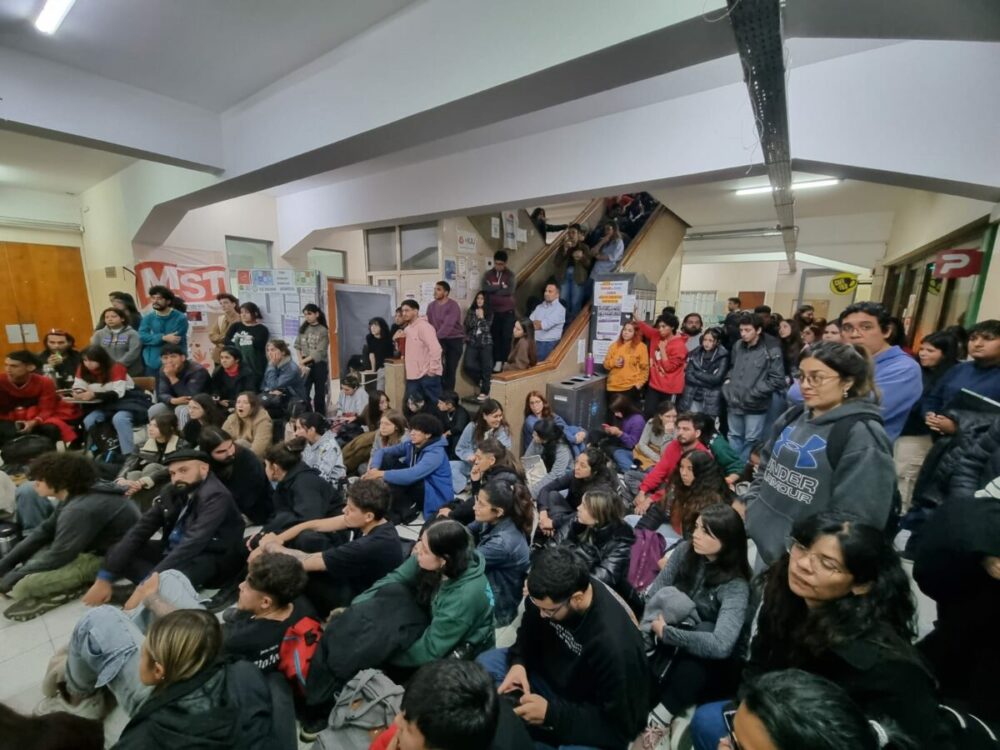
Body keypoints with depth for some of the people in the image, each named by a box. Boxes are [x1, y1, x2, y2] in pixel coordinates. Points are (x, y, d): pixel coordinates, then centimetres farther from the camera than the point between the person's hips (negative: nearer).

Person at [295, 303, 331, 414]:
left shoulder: (323, 331, -6)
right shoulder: (302, 328, 8)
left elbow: (319, 352, -12)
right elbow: (297, 346, 6)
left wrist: (304, 360, -11)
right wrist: (301, 362, -7)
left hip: (319, 365, -3)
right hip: (305, 365, 3)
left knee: (319, 394, 7)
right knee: (303, 393, -5)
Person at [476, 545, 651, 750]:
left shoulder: (615, 643, -37)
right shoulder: (550, 594, -20)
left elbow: (620, 725, -23)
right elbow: (529, 631, 3)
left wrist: (551, 713, -29)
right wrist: (519, 662, -17)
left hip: (591, 722, -5)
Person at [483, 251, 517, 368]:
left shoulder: (510, 274, 0)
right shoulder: (488, 274, 5)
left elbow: (510, 290, -14)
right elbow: (485, 288, -10)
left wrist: (493, 289, -10)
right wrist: (500, 286, -14)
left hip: (508, 311, -2)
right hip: (493, 311, 2)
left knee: (507, 337, -2)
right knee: (495, 336, 4)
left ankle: (506, 361, 5)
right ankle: (497, 361, 11)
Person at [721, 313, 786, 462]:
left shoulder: (771, 350, -14)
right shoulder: (738, 346, 3)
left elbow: (777, 380, -15)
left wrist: (753, 393, -18)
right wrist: (727, 383, 5)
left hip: (755, 406, -5)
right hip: (734, 402, 5)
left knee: (751, 440, 10)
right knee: (734, 437, 19)